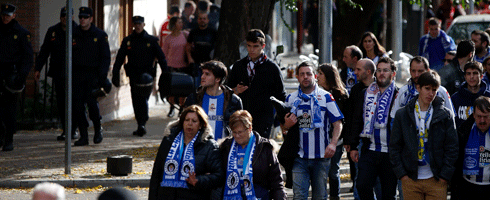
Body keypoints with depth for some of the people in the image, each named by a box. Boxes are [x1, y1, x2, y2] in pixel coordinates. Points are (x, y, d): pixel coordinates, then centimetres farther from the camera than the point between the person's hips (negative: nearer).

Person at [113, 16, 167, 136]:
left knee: (143, 99, -13)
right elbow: (119, 59, 9)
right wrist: (115, 75, 1)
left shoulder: (152, 41, 4)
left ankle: (142, 125, -19)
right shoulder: (127, 41, 9)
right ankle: (141, 127, 12)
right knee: (136, 102, 4)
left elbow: (161, 58, 4)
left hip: (147, 75, -3)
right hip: (133, 75, 3)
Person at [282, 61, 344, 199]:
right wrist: (287, 125, -7)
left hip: (321, 157, -1)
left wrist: (333, 143, -17)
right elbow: (284, 127, 17)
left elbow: (337, 122, -2)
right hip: (299, 157, 1)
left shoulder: (325, 97, 1)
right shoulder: (291, 99, 8)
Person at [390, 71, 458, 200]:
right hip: (410, 180, 1)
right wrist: (401, 173, -2)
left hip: (437, 180, 0)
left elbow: (452, 147, 4)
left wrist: (445, 175, -4)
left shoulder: (445, 115, 4)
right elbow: (394, 147, 7)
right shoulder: (402, 115, 5)